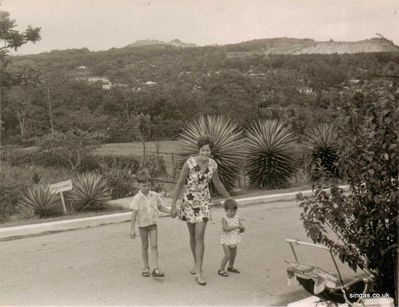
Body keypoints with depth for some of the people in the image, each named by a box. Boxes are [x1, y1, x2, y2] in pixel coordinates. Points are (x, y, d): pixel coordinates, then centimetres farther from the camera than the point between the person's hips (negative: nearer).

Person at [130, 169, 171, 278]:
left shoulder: (154, 195, -1)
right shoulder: (137, 198, -13)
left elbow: (160, 207, 11)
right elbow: (134, 214, -13)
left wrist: (170, 211, -2)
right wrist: (132, 229, -15)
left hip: (153, 223, 2)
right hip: (142, 224, -2)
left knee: (154, 245, -5)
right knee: (144, 246, 11)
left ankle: (156, 268, -7)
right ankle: (146, 268, 23)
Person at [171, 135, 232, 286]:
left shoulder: (213, 164, -8)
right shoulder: (189, 163, -20)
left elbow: (217, 183, 8)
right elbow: (179, 184, -14)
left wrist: (229, 199, 18)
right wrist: (173, 206, -14)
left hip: (203, 202, 1)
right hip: (189, 201, -1)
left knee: (199, 236, -8)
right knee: (192, 235, 15)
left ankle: (198, 273, -6)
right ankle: (196, 263, 37)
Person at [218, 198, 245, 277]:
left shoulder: (237, 217, -2)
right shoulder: (224, 219, -17)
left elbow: (241, 227, 4)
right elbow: (225, 228, -32)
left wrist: (242, 228, -19)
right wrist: (235, 227, -36)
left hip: (234, 240, 6)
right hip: (226, 240, -6)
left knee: (234, 254, 19)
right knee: (228, 255, -9)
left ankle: (231, 267, 41)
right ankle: (221, 270, 5)